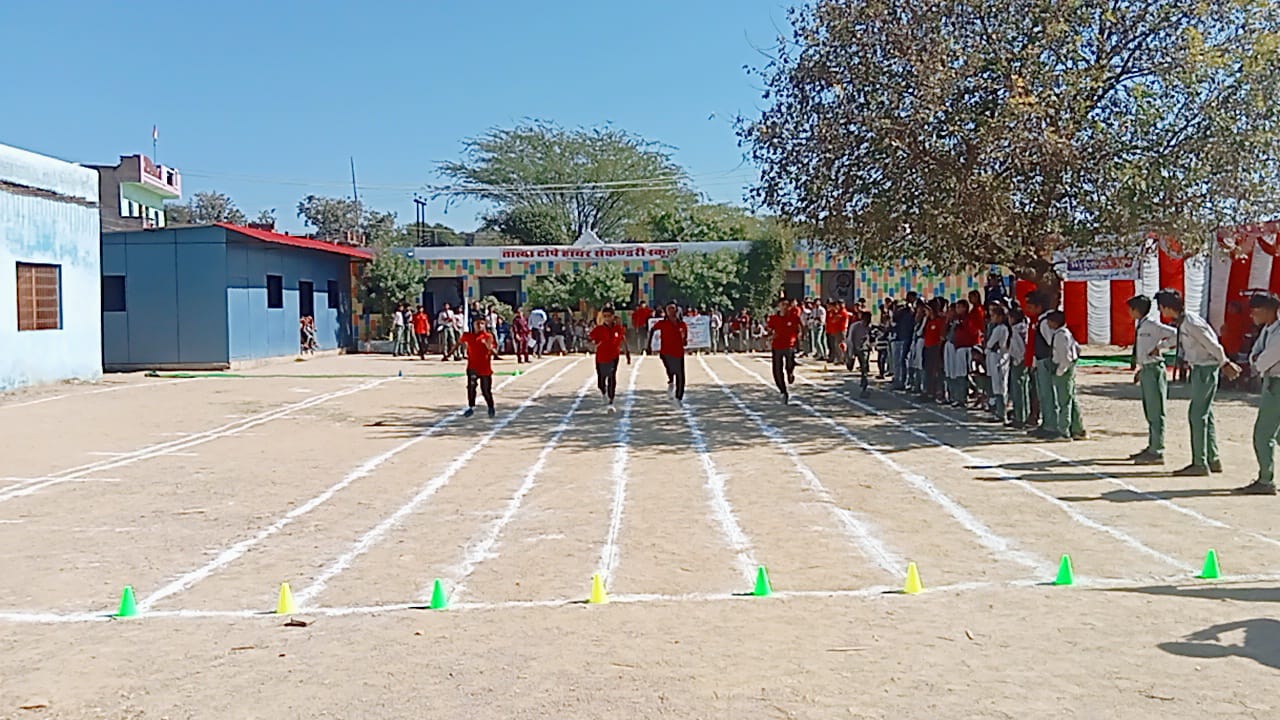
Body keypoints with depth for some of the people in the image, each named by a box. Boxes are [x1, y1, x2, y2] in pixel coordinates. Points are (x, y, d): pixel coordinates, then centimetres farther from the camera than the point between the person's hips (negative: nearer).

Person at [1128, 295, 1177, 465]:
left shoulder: (1153, 325, -14)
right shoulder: (1140, 326, 13)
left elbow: (1175, 335, -22)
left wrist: (1160, 347, -16)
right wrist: (1140, 368, 16)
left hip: (1154, 369, -10)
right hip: (1145, 369, 10)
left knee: (1156, 412, -5)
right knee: (1149, 412, 17)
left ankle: (1157, 452, -2)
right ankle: (1152, 448, 28)